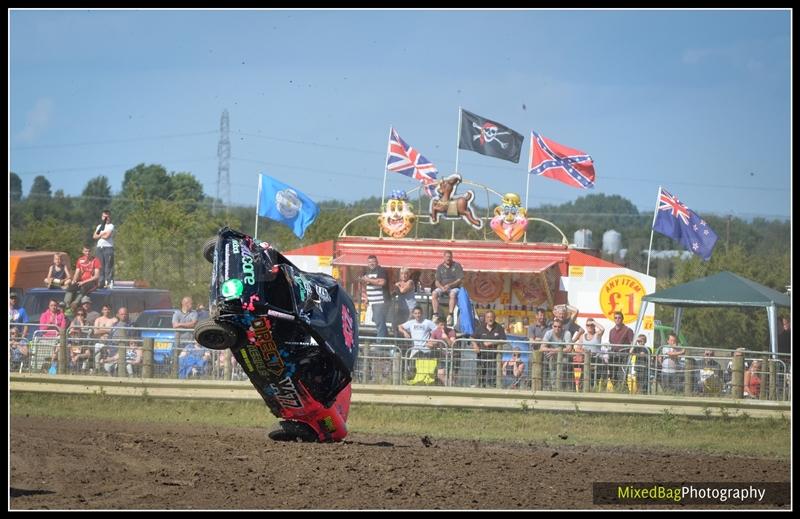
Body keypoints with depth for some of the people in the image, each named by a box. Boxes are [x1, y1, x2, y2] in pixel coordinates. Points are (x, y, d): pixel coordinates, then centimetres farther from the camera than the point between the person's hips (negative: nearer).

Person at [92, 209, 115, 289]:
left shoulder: (111, 226, 1)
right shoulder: (99, 226, 20)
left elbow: (107, 236, -11)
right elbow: (94, 236, 9)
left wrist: (99, 235, 6)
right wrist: (103, 234, -4)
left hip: (108, 247, -6)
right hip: (99, 247, 6)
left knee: (108, 266, -10)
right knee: (100, 266, 3)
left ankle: (109, 282, -14)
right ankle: (101, 283, 4)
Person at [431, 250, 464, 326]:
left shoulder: (457, 266, 2)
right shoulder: (440, 267, 9)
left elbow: (460, 279, -5)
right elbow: (437, 282, 6)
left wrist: (449, 285, -18)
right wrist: (442, 287, -16)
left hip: (454, 287, -3)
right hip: (442, 287, 3)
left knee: (453, 294, -38)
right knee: (434, 293, -28)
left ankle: (450, 315, -42)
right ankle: (436, 315, -30)